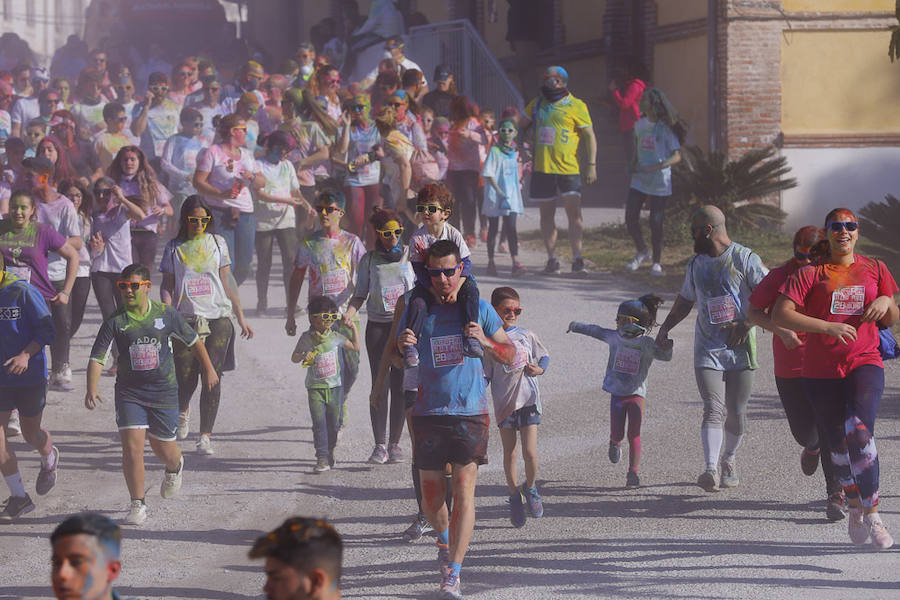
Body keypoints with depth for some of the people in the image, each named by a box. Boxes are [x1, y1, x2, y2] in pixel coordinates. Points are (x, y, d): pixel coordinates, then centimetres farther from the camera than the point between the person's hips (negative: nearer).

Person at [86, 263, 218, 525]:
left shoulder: (166, 315, -4)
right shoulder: (115, 322, -7)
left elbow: (193, 340, 11)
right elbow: (97, 358, -11)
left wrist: (208, 370, 19)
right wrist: (92, 389, -26)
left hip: (163, 391, 0)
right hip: (129, 393, 0)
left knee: (163, 448, 8)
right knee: (132, 446, -12)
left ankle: (175, 468, 47)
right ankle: (138, 505, 0)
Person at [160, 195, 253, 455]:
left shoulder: (217, 243, 9)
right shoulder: (174, 248, 7)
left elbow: (227, 282, 12)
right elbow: (167, 285, 8)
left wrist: (241, 317, 12)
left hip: (218, 318, 0)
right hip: (185, 319, 0)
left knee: (213, 377, -8)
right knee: (185, 378, -3)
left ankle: (206, 435, -2)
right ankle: (182, 410, 33)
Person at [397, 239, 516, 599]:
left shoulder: (478, 308, 3)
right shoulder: (417, 309, 5)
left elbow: (511, 356, 9)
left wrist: (485, 341, -12)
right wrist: (402, 345, -13)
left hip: (470, 413, -2)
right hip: (429, 414, 2)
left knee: (464, 492, -11)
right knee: (430, 496, 6)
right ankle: (444, 539, 39)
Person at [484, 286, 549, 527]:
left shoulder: (526, 335, 5)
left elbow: (544, 356, 17)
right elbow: (485, 375, 1)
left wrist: (539, 369, -3)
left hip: (528, 400, 1)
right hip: (503, 403, -1)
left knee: (530, 452, -7)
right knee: (509, 453, 7)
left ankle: (530, 488, 19)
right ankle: (514, 497, 23)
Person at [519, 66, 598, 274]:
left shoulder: (576, 107, -2)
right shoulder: (537, 104, 12)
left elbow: (589, 137, -1)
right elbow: (521, 127, 26)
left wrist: (591, 165, -7)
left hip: (568, 168, -4)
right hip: (542, 168, 4)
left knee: (574, 212, -10)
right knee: (546, 215, 6)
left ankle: (577, 258, -5)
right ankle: (552, 259, 13)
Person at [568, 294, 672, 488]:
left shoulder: (647, 344, -7)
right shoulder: (614, 337, 4)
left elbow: (665, 356, -14)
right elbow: (595, 331, 20)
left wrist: (667, 348, -38)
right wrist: (576, 326, 35)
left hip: (636, 394, -3)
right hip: (617, 392, 3)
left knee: (634, 435, -6)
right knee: (617, 434, -1)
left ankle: (633, 472, -1)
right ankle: (615, 443, 35)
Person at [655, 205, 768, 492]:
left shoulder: (745, 258, -2)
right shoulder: (695, 264, 14)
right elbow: (685, 300, 28)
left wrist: (747, 324, -16)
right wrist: (665, 328, 19)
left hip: (740, 349, -2)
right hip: (707, 349, 2)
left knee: (736, 412, 3)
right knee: (713, 409, -15)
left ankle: (729, 461, 28)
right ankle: (711, 470, -26)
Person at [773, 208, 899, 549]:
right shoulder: (811, 274, 2)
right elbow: (780, 315, -10)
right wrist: (827, 327, -20)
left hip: (865, 365, 0)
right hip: (821, 370, 0)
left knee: (860, 431, -23)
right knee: (839, 444, 8)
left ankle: (872, 515, -21)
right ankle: (854, 508, 32)